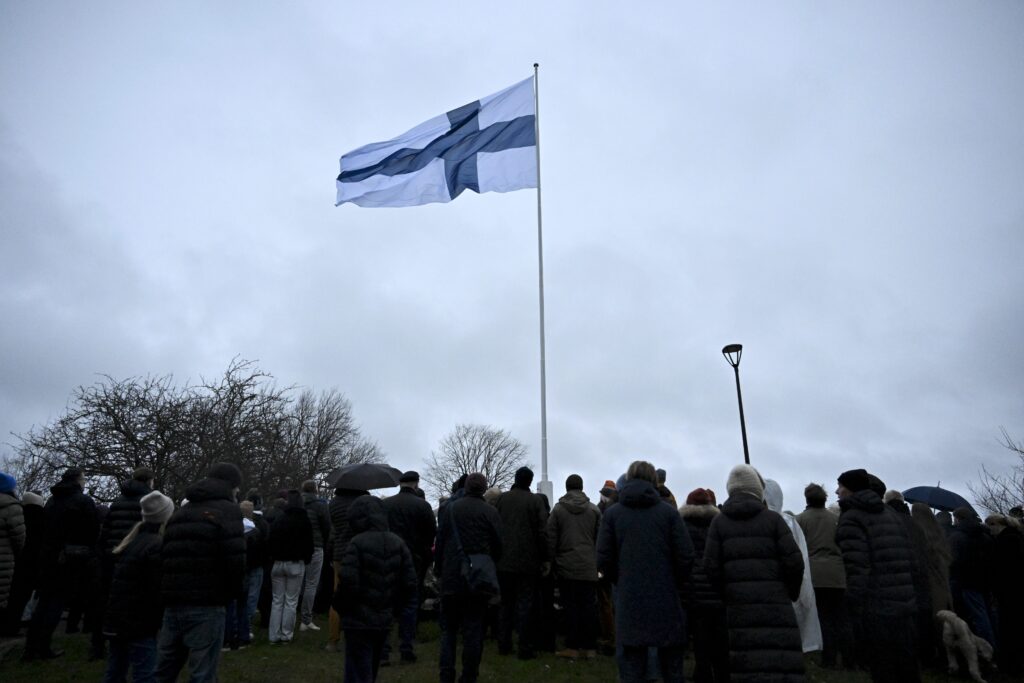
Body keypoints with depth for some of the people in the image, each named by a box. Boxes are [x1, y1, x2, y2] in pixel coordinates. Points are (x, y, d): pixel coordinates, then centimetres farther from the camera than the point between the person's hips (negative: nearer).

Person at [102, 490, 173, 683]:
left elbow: (115, 580, 18)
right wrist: (161, 623, -8)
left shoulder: (130, 541, 12)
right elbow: (157, 590, -19)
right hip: (139, 623, -9)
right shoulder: (157, 546, -17)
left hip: (117, 618, 9)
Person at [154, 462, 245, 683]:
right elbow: (235, 559, -15)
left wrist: (170, 594, 15)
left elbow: (165, 556, 15)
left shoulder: (180, 512, 18)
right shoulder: (226, 510, -4)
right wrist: (231, 593, 1)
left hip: (172, 602, 7)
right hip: (206, 605, -7)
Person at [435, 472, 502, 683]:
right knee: (473, 630, 7)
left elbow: (440, 541, 2)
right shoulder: (490, 512, -4)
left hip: (451, 578, 1)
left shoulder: (450, 508, 0)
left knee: (448, 629, 12)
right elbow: (498, 546, -2)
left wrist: (439, 569, 11)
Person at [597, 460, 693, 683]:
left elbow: (604, 559, -2)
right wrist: (676, 583, 10)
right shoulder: (668, 511, -4)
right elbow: (686, 556, -6)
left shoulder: (611, 513, -1)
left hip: (629, 601, 1)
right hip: (666, 601, 0)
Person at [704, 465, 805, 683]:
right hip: (775, 601, -2)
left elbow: (711, 566, -1)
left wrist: (727, 594, 11)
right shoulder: (773, 518, -1)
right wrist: (792, 592, 10)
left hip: (739, 603, 2)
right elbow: (794, 561, -5)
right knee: (782, 664, 0)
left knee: (745, 663, 7)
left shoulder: (719, 521, 4)